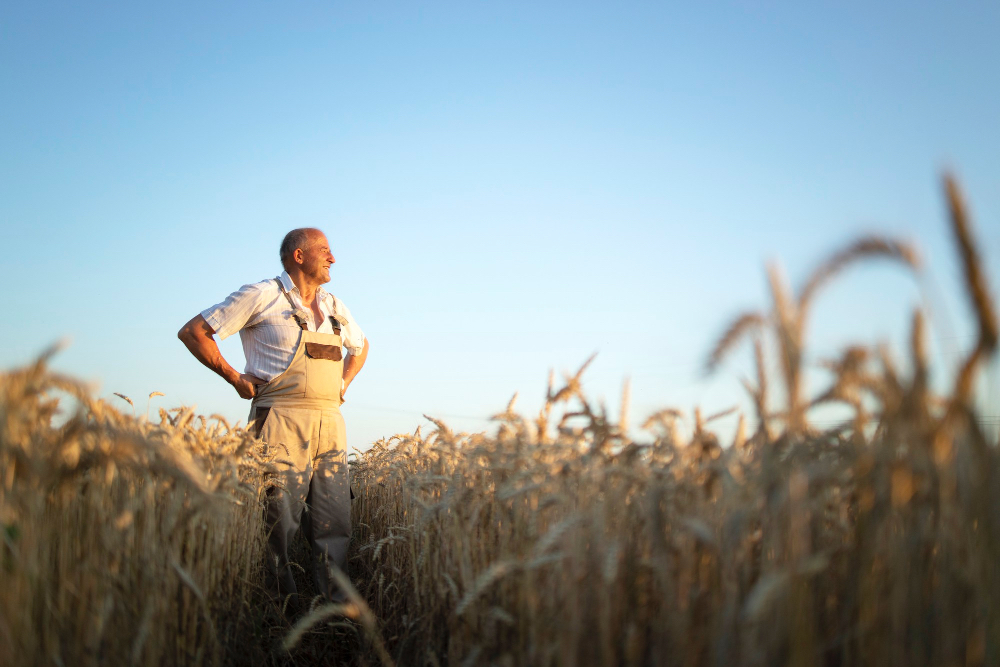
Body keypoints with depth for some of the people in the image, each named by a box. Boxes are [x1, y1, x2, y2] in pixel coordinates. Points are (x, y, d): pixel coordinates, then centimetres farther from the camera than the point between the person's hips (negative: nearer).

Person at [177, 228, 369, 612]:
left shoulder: (334, 307, 18)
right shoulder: (262, 296, 0)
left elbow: (361, 346, 37)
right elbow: (192, 332, 0)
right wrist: (236, 379, -3)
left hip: (330, 424, 6)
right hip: (281, 422, -6)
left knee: (334, 522, 3)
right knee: (279, 521, -6)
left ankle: (336, 607, 9)